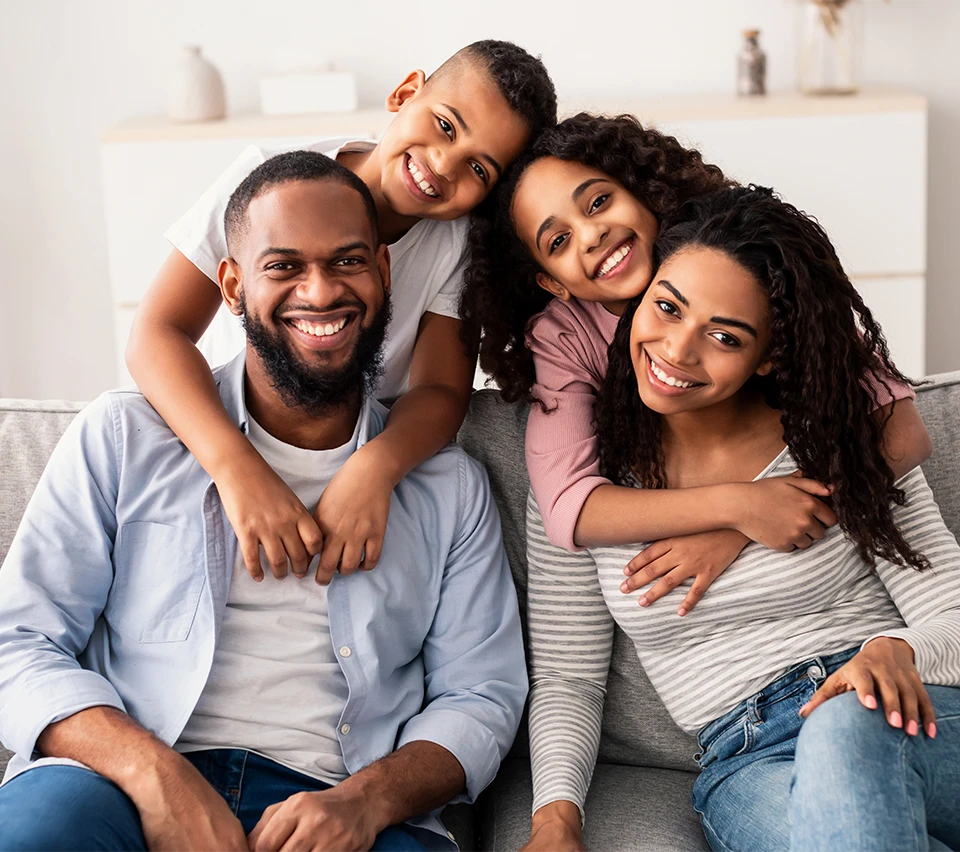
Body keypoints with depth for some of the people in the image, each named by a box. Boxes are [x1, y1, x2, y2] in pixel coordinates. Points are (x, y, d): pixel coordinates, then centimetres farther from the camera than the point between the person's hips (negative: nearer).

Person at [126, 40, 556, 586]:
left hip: (386, 450, 2)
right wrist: (237, 467, -39)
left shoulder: (461, 239, -9)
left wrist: (376, 467, -38)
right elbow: (156, 334, -22)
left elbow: (442, 389, -15)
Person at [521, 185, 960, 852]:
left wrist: (894, 651, -23)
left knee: (845, 728, -38)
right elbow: (566, 679, 8)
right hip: (749, 764, 0)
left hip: (898, 721, 0)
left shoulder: (837, 445, 2)